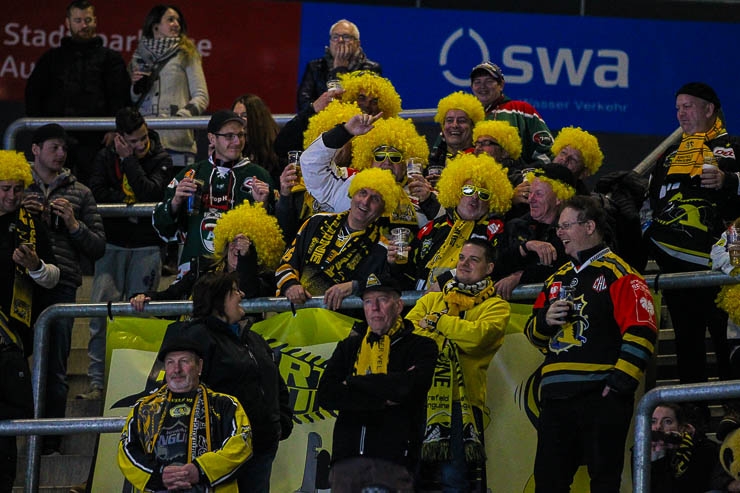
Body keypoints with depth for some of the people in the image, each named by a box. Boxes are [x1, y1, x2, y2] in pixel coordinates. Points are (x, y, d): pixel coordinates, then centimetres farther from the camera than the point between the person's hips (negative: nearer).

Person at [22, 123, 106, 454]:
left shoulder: (79, 194, 17)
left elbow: (98, 248, 13)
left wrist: (74, 224, -3)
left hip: (60, 287, 0)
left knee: (55, 367, 0)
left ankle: (50, 441, 4)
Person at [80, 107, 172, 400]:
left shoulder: (160, 159, 0)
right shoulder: (106, 157, 5)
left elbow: (150, 194, -16)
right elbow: (97, 192, -7)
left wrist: (129, 159, -14)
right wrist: (129, 203, -13)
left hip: (147, 246, -1)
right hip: (113, 243, 1)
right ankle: (97, 381, -7)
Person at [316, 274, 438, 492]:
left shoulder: (421, 347, 8)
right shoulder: (349, 347, 19)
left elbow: (408, 386, -12)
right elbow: (325, 396, 4)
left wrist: (353, 382, 0)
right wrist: (383, 398, -6)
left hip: (393, 460, -3)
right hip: (346, 460, 4)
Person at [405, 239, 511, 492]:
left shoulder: (495, 307, 10)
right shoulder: (431, 300, 22)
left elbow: (476, 335, -11)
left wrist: (436, 321, -1)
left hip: (459, 402, -3)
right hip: (419, 396, 3)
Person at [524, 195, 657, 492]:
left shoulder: (617, 274, -3)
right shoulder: (557, 279, 21)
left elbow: (640, 331, -12)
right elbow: (533, 332, 27)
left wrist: (620, 381, -17)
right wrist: (544, 320, 3)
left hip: (600, 395, -7)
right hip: (556, 395, 7)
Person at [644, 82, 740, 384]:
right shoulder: (670, 155, 23)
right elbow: (652, 200, 30)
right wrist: (646, 239, 20)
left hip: (712, 259, -6)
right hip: (674, 262, 6)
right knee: (687, 340, 7)